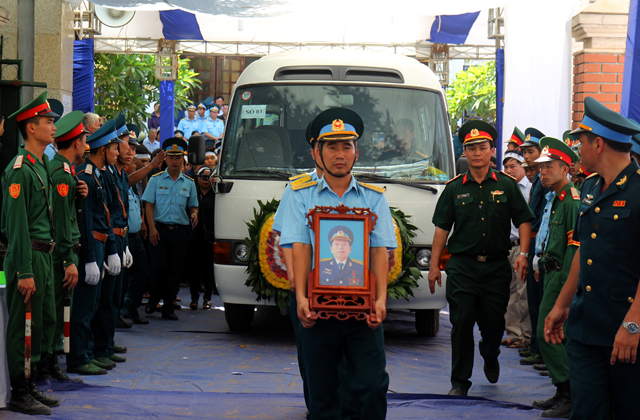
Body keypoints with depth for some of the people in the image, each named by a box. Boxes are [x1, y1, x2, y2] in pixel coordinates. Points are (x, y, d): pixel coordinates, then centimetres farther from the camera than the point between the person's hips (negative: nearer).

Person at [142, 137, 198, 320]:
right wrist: (152, 228, -10)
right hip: (160, 229, -2)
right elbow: (149, 204, 1)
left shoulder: (189, 183, 12)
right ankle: (153, 300, 14)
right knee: (159, 266, -8)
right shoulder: (156, 180, 5)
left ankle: (168, 307, 9)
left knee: (174, 270, 2)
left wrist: (194, 214, -6)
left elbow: (193, 206, 19)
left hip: (180, 231, 2)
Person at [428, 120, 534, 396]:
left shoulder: (506, 185, 5)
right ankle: (459, 381, 4)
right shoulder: (454, 188, 6)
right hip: (462, 265, 0)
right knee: (462, 323, -4)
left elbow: (524, 221, 6)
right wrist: (434, 265, 3)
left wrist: (523, 254, -7)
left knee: (494, 322, 5)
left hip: (496, 266, 0)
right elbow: (442, 228, 7)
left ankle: (490, 355, 40)